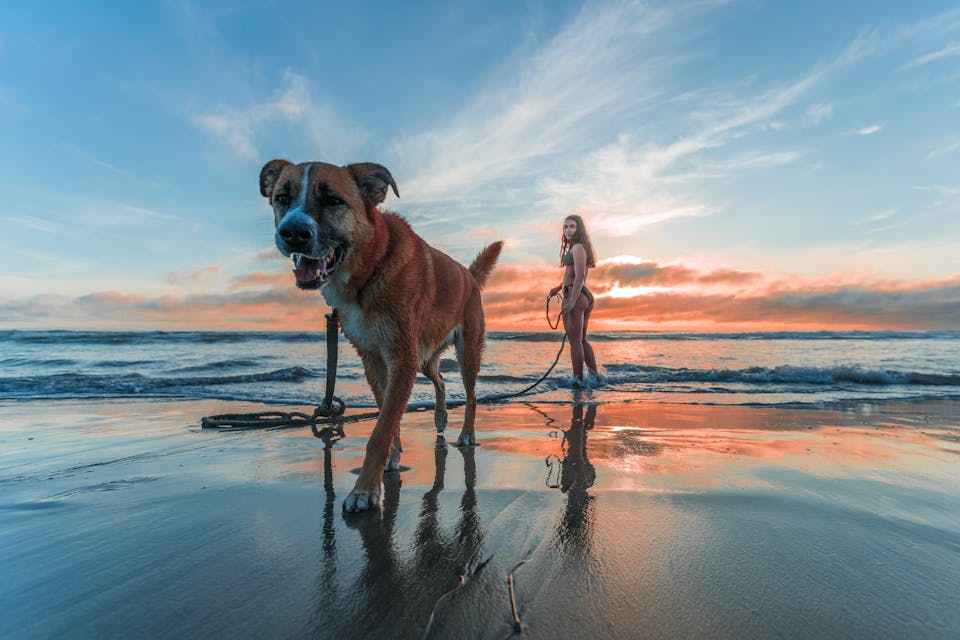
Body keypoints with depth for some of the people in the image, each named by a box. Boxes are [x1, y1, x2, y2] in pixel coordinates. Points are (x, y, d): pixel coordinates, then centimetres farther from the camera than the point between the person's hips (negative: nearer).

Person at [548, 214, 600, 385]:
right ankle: (595, 376, 24)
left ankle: (578, 379, 1)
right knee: (582, 340, 18)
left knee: (574, 341, -4)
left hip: (575, 296, -10)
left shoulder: (577, 248, -10)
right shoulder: (580, 248, 19)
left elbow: (579, 276, -20)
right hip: (586, 296, 10)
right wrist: (559, 287, 28)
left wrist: (572, 301, -25)